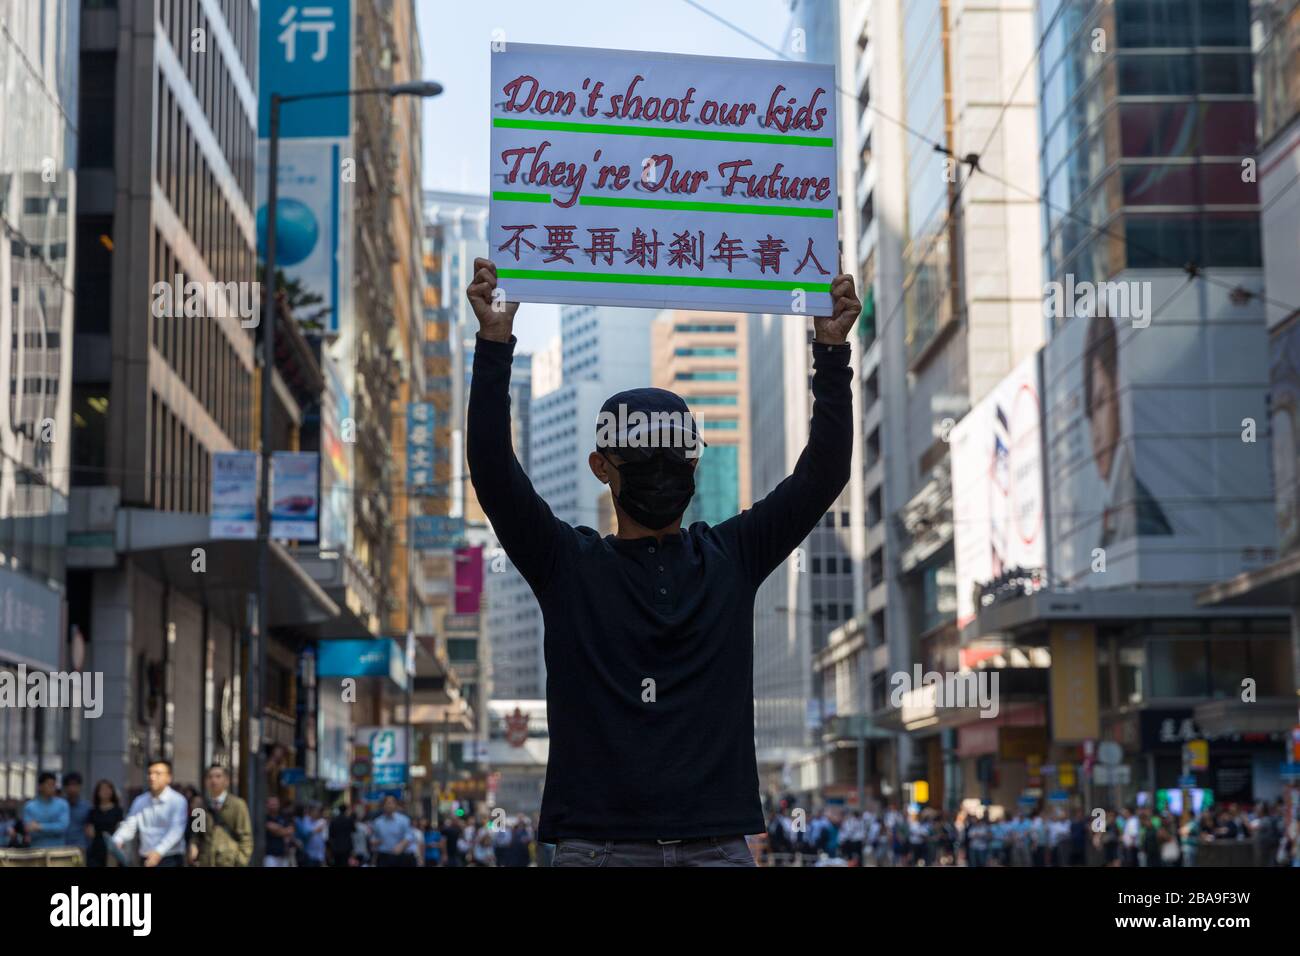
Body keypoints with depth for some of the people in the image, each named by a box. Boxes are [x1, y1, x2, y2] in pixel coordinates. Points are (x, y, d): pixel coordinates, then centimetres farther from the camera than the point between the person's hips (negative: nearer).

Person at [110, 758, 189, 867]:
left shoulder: (178, 801, -7)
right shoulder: (140, 801, 9)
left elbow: (176, 830, -17)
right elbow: (129, 825, 1)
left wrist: (159, 851, -31)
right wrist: (117, 841, -21)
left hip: (171, 860, -5)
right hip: (146, 860, 5)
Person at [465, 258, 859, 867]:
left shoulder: (733, 557, 13)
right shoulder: (567, 564, 8)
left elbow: (823, 473, 7)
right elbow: (494, 473, -3)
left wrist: (832, 351, 0)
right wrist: (495, 343, -10)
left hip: (717, 841, 2)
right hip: (596, 842, -1)